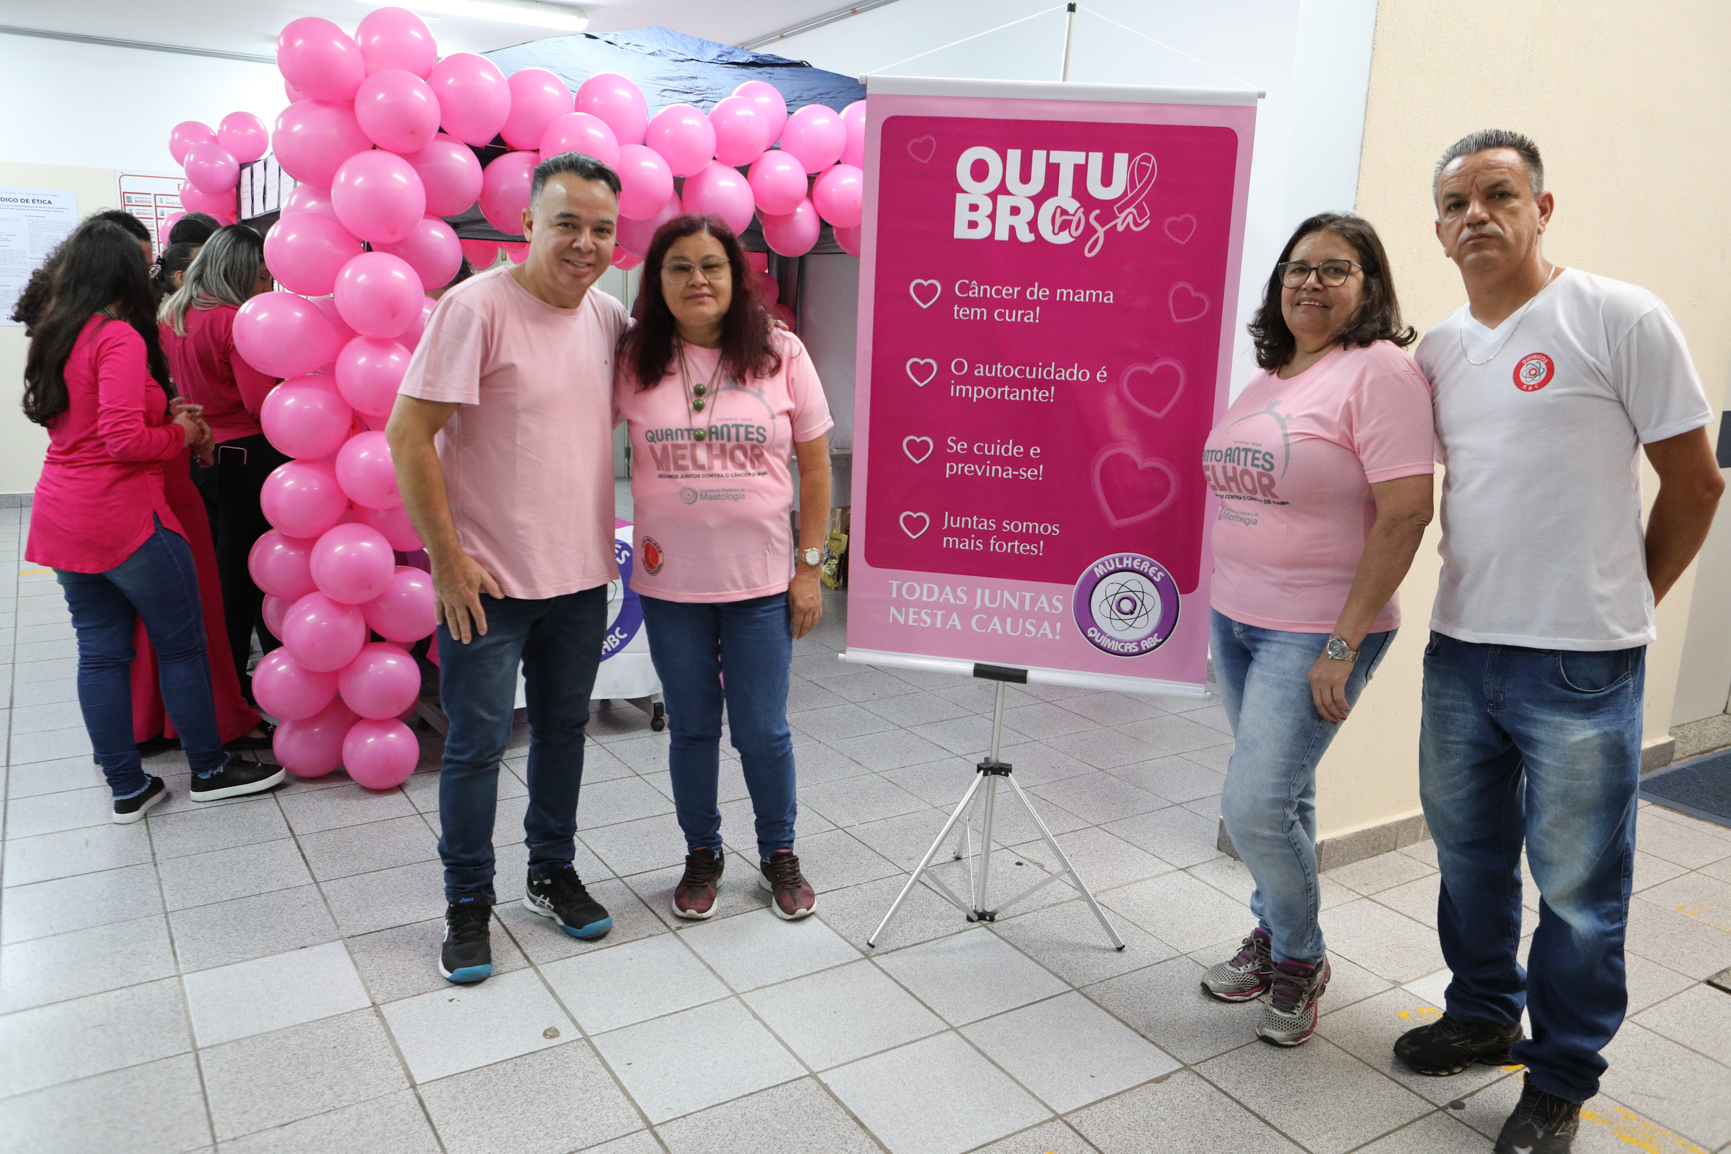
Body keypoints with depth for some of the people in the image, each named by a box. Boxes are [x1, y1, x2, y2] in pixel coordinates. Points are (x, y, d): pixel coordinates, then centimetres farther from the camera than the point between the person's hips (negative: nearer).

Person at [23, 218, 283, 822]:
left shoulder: (55, 335, 12)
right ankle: (209, 771, 17)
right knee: (182, 645, 5)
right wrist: (180, 433, -5)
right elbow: (125, 439, -23)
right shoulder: (120, 337, -16)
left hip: (62, 516, 9)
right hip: (123, 517, -9)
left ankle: (127, 788, 19)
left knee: (100, 651, 11)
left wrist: (166, 415, 11)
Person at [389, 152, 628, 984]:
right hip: (489, 579, -6)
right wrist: (448, 560, -16)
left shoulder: (612, 316, 3)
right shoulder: (477, 306, -15)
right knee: (477, 745, 5)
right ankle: (468, 903, 24)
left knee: (564, 729, 18)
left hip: (582, 573, 6)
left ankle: (553, 872, 36)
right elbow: (407, 433, -16)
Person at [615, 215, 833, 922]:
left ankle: (779, 856, 29)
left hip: (762, 580, -1)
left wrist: (810, 568, -2)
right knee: (691, 728, 13)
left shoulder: (780, 353, -2)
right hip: (670, 582, 1)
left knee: (762, 731, 6)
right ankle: (702, 855, 33)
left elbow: (815, 468, 1)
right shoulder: (633, 361, -1)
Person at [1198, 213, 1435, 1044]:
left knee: (1255, 805, -7)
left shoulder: (1379, 371, -12)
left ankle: (1300, 960, 18)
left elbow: (1405, 512, -19)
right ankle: (1272, 936, 34)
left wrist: (1344, 644, -20)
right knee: (1279, 793, 16)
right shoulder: (1272, 375, 12)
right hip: (1236, 617, 7)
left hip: (1316, 632, -7)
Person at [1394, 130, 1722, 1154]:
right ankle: (1483, 1018, 40)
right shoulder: (1437, 352, 8)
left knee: (1578, 888, 7)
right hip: (1459, 650, 6)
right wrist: (1483, 603, 11)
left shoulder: (1621, 319, -8)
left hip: (1581, 665, -5)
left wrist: (1623, 603, 5)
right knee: (1469, 857, 19)